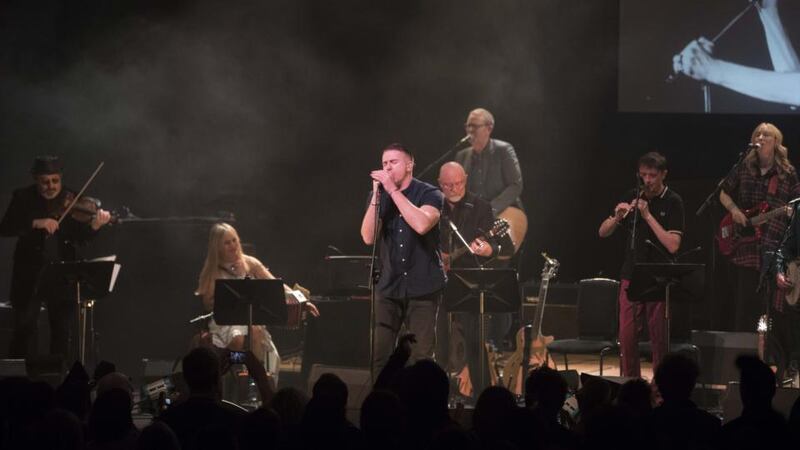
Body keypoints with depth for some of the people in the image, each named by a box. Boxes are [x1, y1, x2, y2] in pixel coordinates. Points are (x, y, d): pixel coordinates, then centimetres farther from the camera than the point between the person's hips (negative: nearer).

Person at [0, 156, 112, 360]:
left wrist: (94, 226, -25)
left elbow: (80, 238, -4)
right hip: (29, 274, -1)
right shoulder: (23, 198, 0)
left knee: (62, 329, 4)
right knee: (25, 327, -3)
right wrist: (35, 223, -24)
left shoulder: (71, 200, 2)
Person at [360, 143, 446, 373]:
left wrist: (393, 190, -20)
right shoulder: (378, 197, 8)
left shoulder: (429, 194, -3)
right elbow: (368, 238, -5)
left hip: (423, 288, -3)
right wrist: (377, 195, -12)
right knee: (377, 356, -3)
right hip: (388, 286, 3)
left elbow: (421, 225, -23)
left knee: (422, 358, -1)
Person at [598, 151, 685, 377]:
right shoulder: (633, 197, 8)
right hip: (631, 276, 3)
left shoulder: (673, 202, -5)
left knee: (659, 337, -2)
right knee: (626, 334, -1)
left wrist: (647, 215, -19)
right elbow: (603, 232, 9)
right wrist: (617, 217, -12)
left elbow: (673, 245, -15)